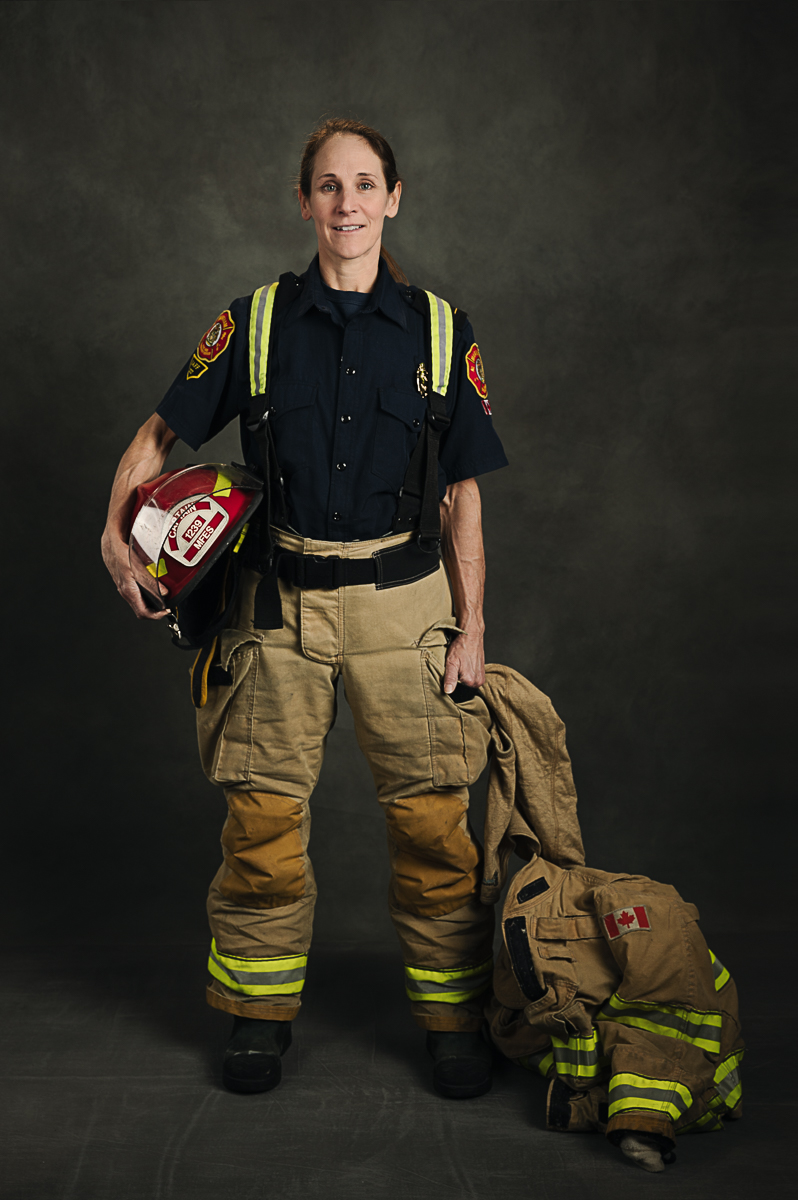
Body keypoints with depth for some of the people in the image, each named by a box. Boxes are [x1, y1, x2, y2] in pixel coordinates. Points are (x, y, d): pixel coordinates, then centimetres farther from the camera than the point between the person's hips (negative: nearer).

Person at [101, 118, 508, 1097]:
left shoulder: (440, 330, 5)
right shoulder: (257, 321, 4)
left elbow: (462, 496, 6)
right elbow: (160, 436, 10)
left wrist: (471, 629, 3)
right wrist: (117, 531, -6)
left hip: (402, 599, 0)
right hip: (281, 600, 0)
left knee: (432, 817, 1)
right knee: (263, 815, 5)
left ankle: (453, 1017, 19)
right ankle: (261, 1011, 24)